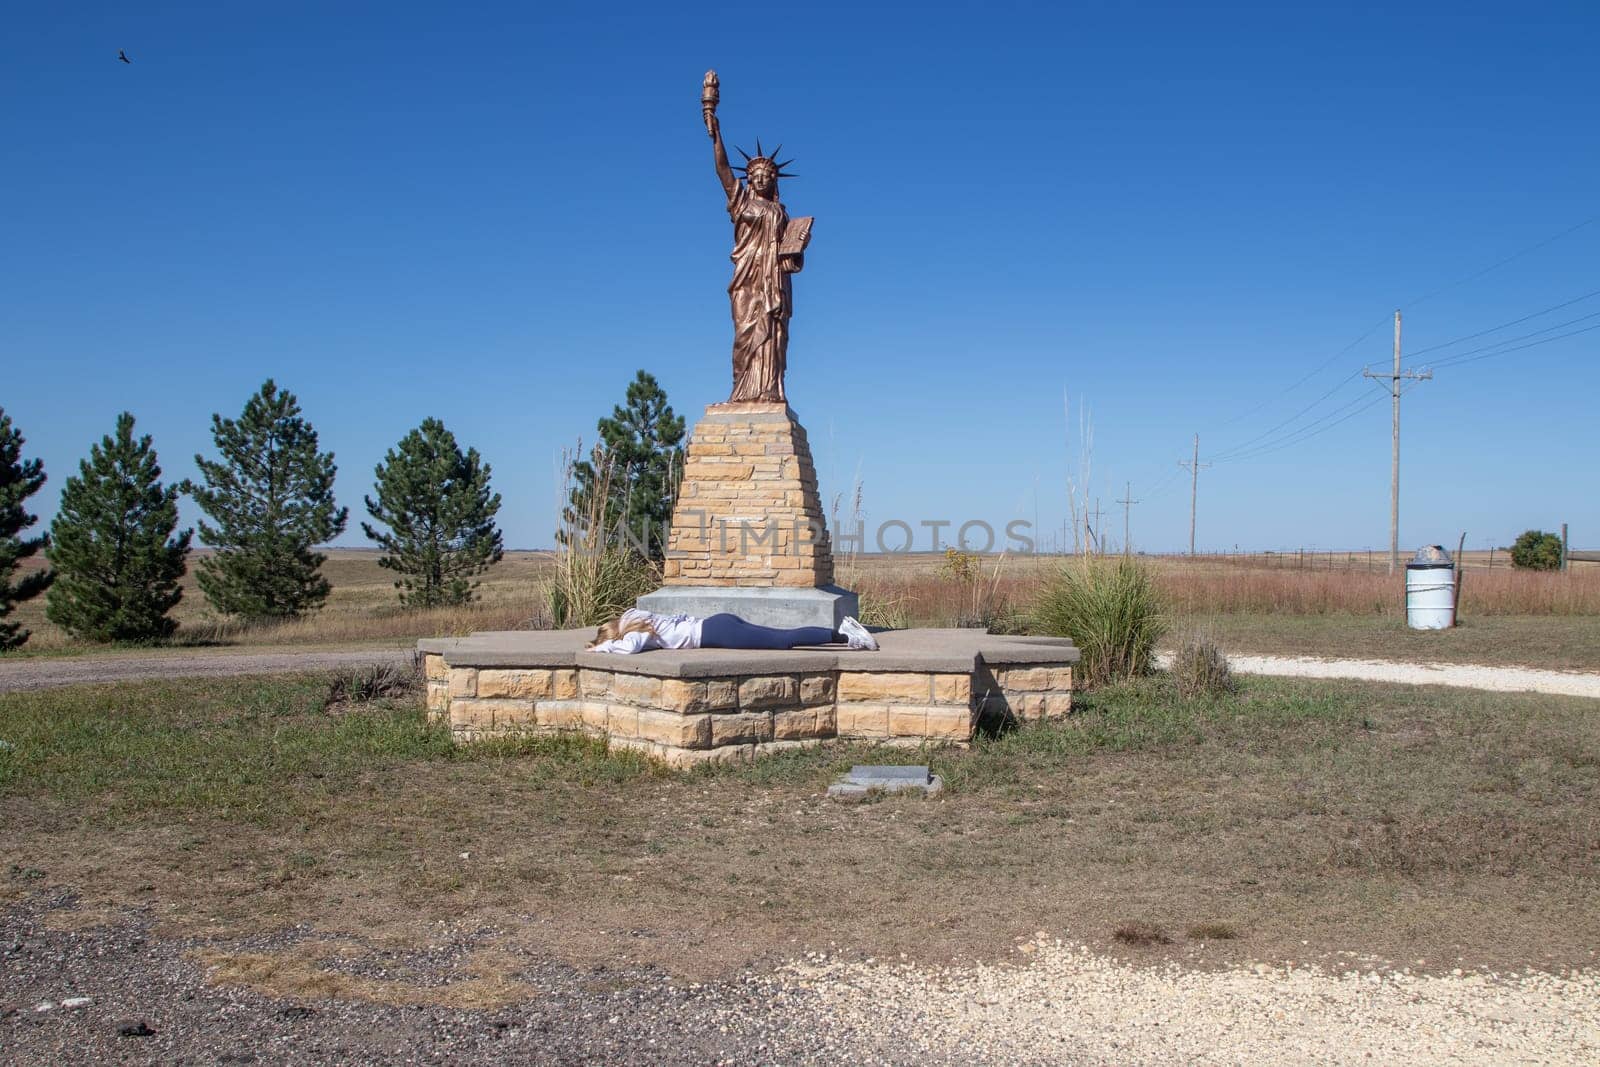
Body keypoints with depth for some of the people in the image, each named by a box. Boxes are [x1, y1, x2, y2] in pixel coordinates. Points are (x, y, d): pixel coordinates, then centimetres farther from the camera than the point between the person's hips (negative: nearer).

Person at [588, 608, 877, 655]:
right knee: (784, 637, 7)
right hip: (716, 625, 8)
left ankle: (845, 636, -16)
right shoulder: (632, 616, 19)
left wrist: (603, 647, -9)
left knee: (785, 640, -12)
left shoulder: (633, 632, -4)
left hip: (716, 633, -8)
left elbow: (629, 647, -27)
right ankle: (842, 630, 4)